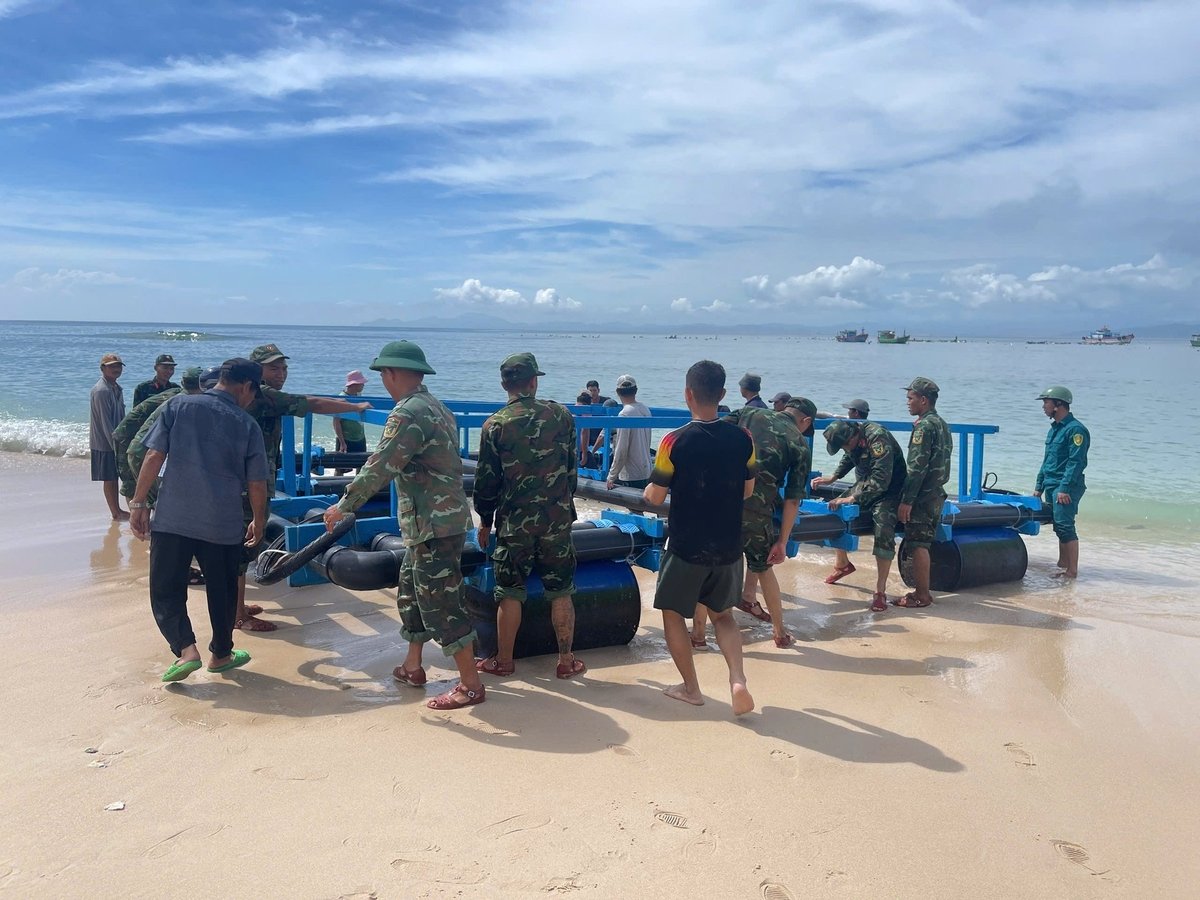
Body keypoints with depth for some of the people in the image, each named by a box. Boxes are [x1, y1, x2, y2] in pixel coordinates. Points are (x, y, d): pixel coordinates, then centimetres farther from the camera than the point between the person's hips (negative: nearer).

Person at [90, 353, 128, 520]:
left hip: (116, 440, 9)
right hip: (105, 443, -9)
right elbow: (106, 423, -21)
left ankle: (117, 511, 22)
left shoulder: (116, 388, 10)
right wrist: (116, 444, -21)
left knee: (115, 476, 14)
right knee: (110, 478, 1)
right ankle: (116, 513, 9)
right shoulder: (101, 391, -19)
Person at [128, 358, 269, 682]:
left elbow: (154, 456, -4)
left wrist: (139, 502, 3)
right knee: (222, 590, 16)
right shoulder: (247, 425, 1)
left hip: (171, 518, 0)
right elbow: (257, 484, 3)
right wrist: (259, 520, 18)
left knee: (165, 589, 9)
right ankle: (221, 654, 30)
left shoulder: (177, 406, 2)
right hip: (223, 523, 0)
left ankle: (186, 649, -7)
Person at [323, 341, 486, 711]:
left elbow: (379, 467, -21)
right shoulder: (436, 407, 14)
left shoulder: (408, 413, -17)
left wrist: (344, 505, -11)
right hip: (443, 520, 10)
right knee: (411, 594, 21)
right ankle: (412, 667, 34)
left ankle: (471, 685, 2)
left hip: (433, 527, -10)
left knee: (441, 605, -5)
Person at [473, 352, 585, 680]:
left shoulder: (495, 424, -7)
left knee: (510, 594, 9)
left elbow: (486, 479, -3)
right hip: (557, 519, 2)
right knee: (561, 592, 10)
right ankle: (566, 661, 17)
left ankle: (503, 661, 19)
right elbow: (572, 468, 7)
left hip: (514, 522, -1)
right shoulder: (561, 415, -1)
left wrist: (485, 521, 9)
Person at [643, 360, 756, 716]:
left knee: (673, 613, 17)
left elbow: (655, 497, -9)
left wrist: (648, 492, 13)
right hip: (728, 548, 4)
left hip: (686, 548, -4)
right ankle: (738, 679, 2)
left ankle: (691, 688, 23)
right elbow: (748, 491, 7)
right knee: (722, 615, 21)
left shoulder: (675, 441, -16)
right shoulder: (742, 438, -5)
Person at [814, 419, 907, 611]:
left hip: (888, 489, -8)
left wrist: (853, 498, -37)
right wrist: (832, 477, 2)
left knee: (883, 532, -22)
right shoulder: (851, 435, -9)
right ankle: (843, 564, 27)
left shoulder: (878, 439, -33)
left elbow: (880, 481, -37)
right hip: (864, 484, 8)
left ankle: (880, 592, -16)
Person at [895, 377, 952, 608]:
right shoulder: (942, 424, 15)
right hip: (936, 493, 10)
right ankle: (922, 591, 21)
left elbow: (917, 466, -20)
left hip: (923, 495, -10)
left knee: (918, 545, -5)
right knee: (923, 544, 15)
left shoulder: (924, 426, -15)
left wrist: (907, 500, -20)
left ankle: (921, 596, -1)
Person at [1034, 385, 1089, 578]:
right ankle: (1063, 564, 23)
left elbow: (1075, 462, -18)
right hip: (1051, 486, 9)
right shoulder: (1054, 429, 18)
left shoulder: (1075, 429, -12)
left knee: (1065, 526, -11)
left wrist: (1065, 488, -23)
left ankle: (1072, 571, -9)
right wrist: (1039, 486, 20)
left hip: (1066, 488, -9)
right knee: (1059, 527, 14)